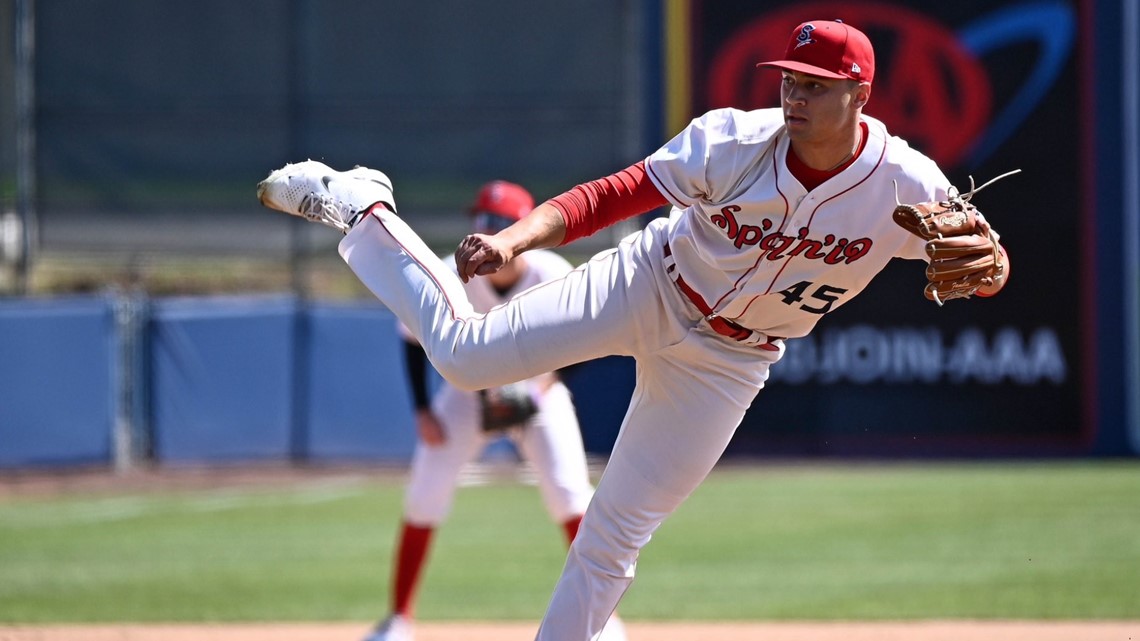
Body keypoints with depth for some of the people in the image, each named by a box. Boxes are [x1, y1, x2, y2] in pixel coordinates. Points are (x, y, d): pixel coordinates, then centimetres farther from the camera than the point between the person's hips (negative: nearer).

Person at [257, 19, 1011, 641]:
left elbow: (988, 275, -14)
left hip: (728, 362, 1)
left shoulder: (905, 187, -20)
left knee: (616, 533, 2)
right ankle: (360, 207, 10)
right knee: (467, 355, -13)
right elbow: (613, 195, -24)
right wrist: (514, 240, -39)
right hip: (651, 288, -1)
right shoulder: (734, 143, -23)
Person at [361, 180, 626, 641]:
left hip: (536, 391, -1)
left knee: (569, 491, -15)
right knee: (424, 495, -8)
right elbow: (414, 335, -7)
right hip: (469, 391, 1)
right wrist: (422, 410, -12)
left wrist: (549, 375, -25)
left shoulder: (554, 278, -25)